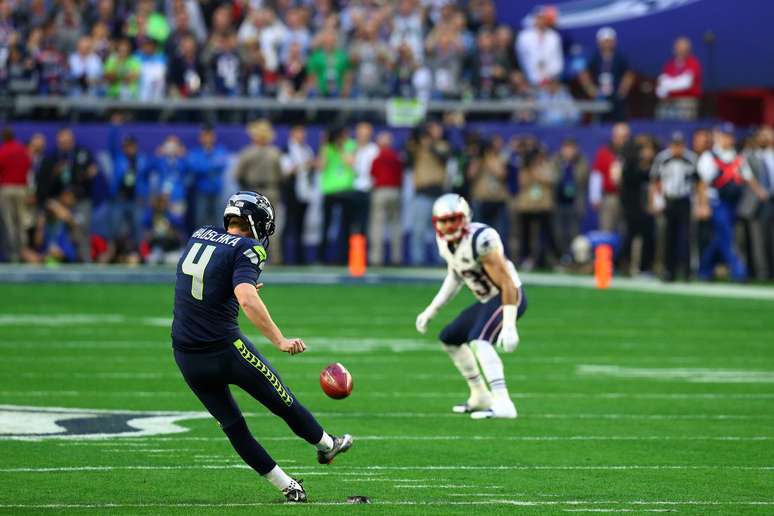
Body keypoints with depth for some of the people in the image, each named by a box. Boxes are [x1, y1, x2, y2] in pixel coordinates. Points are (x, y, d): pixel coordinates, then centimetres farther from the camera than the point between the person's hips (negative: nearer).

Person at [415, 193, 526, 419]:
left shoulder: (480, 240, -27)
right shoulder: (444, 241, 0)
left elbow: (507, 284, -26)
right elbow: (454, 276, 18)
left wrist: (509, 326, -31)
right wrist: (431, 310, 16)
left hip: (509, 297, -10)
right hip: (488, 299, 10)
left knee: (478, 340, -31)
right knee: (449, 338, 20)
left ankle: (502, 404, -39)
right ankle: (480, 396, 31)